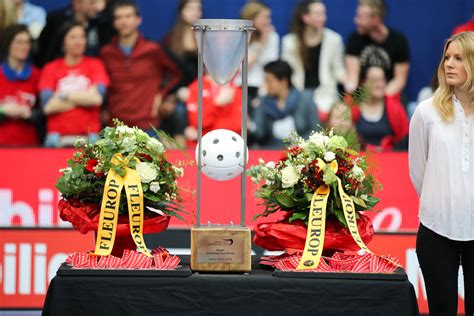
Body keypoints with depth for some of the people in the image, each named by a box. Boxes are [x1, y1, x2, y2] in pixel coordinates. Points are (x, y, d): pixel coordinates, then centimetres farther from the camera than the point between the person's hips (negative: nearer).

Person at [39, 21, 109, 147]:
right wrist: (84, 97, 0)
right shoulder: (50, 68, 9)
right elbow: (48, 106, -3)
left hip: (88, 136, 0)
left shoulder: (95, 65, 10)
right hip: (57, 136, 0)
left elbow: (97, 98, -5)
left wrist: (64, 95, -1)